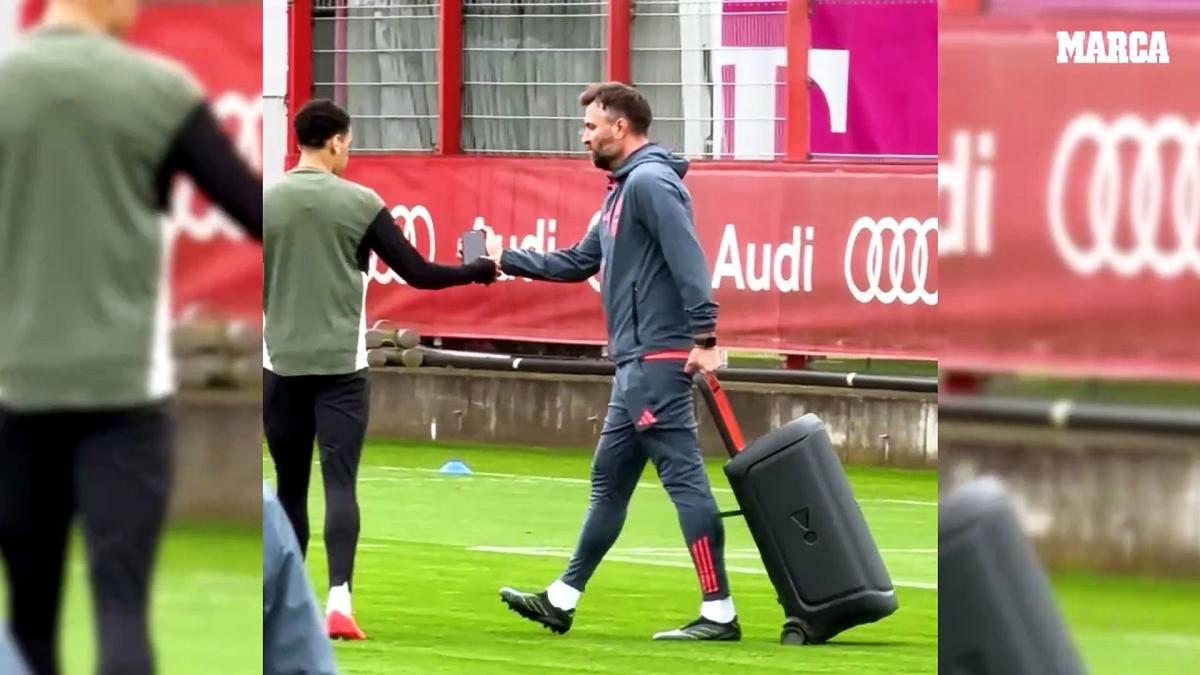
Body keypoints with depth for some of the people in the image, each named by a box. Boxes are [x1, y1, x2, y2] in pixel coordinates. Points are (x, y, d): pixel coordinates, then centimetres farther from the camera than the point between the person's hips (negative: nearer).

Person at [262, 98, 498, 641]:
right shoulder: (360, 203, -6)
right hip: (340, 366, -2)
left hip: (282, 365, 2)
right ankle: (339, 599, -21)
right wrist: (477, 271, 13)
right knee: (340, 482, -6)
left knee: (291, 487, 12)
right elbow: (417, 273, -2)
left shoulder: (266, 202, 0)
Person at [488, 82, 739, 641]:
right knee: (609, 483, 16)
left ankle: (719, 613, -13)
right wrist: (507, 260, 34)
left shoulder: (650, 181, -11)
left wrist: (703, 336, -28)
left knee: (684, 478, -12)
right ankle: (561, 601, 24)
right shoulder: (622, 191, 21)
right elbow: (579, 262, 30)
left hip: (659, 360, -11)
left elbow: (687, 259, -21)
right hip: (636, 365, 11)